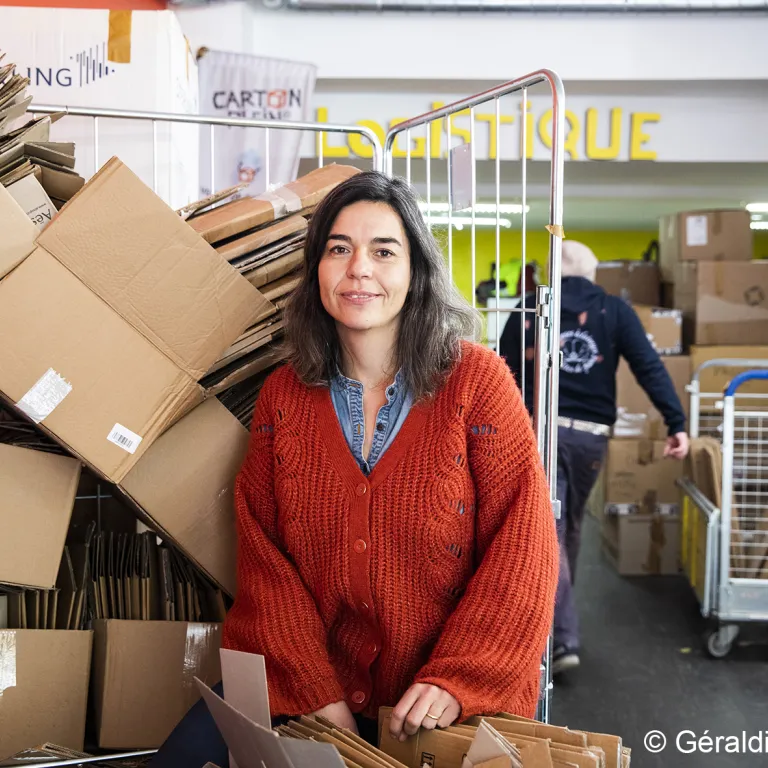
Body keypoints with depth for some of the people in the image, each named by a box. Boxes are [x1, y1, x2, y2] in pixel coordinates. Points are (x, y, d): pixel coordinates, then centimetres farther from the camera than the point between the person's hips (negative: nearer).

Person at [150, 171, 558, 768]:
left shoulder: (475, 378, -6)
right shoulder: (283, 395, 3)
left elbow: (522, 544, -9)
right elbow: (264, 559, 0)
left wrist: (455, 680, -17)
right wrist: (319, 697, -11)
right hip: (309, 691, 2)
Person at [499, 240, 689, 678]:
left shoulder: (530, 309, 5)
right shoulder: (616, 311, 6)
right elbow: (650, 367, -5)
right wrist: (677, 424, -8)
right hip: (591, 435, 2)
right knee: (571, 525, 21)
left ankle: (564, 638, -13)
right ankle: (557, 614, 41)